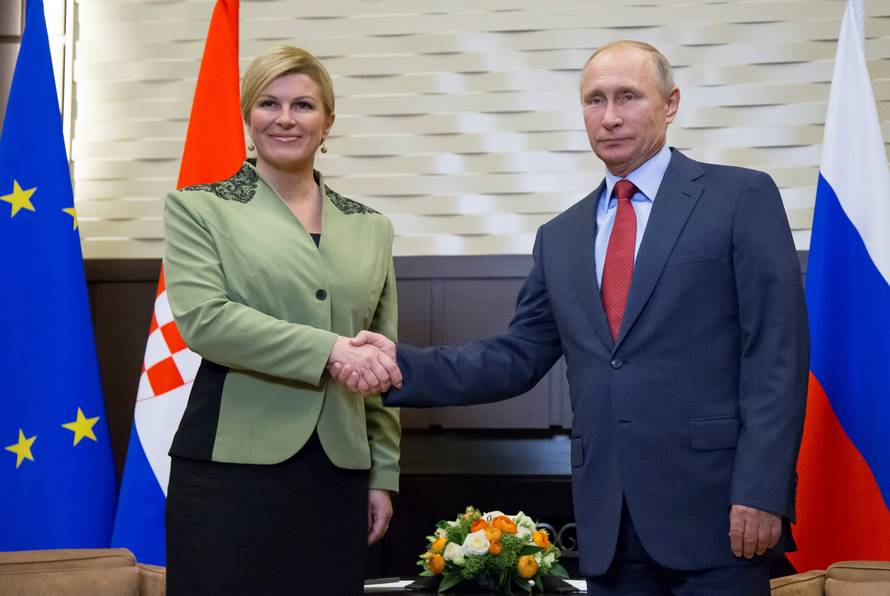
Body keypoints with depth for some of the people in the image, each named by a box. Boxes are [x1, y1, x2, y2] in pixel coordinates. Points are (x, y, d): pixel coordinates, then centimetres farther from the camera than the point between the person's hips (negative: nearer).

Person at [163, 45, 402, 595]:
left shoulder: (371, 227, 14)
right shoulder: (199, 208, 3)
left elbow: (382, 360, 15)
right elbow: (202, 318, -12)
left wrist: (384, 475, 11)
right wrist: (330, 348, -19)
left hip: (337, 473, 3)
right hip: (230, 467, -3)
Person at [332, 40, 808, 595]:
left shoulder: (741, 198, -1)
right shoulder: (561, 237, 15)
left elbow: (776, 351, -7)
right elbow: (517, 358, 13)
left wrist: (760, 489, -14)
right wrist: (403, 365, -2)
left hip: (712, 503, -4)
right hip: (610, 522, 5)